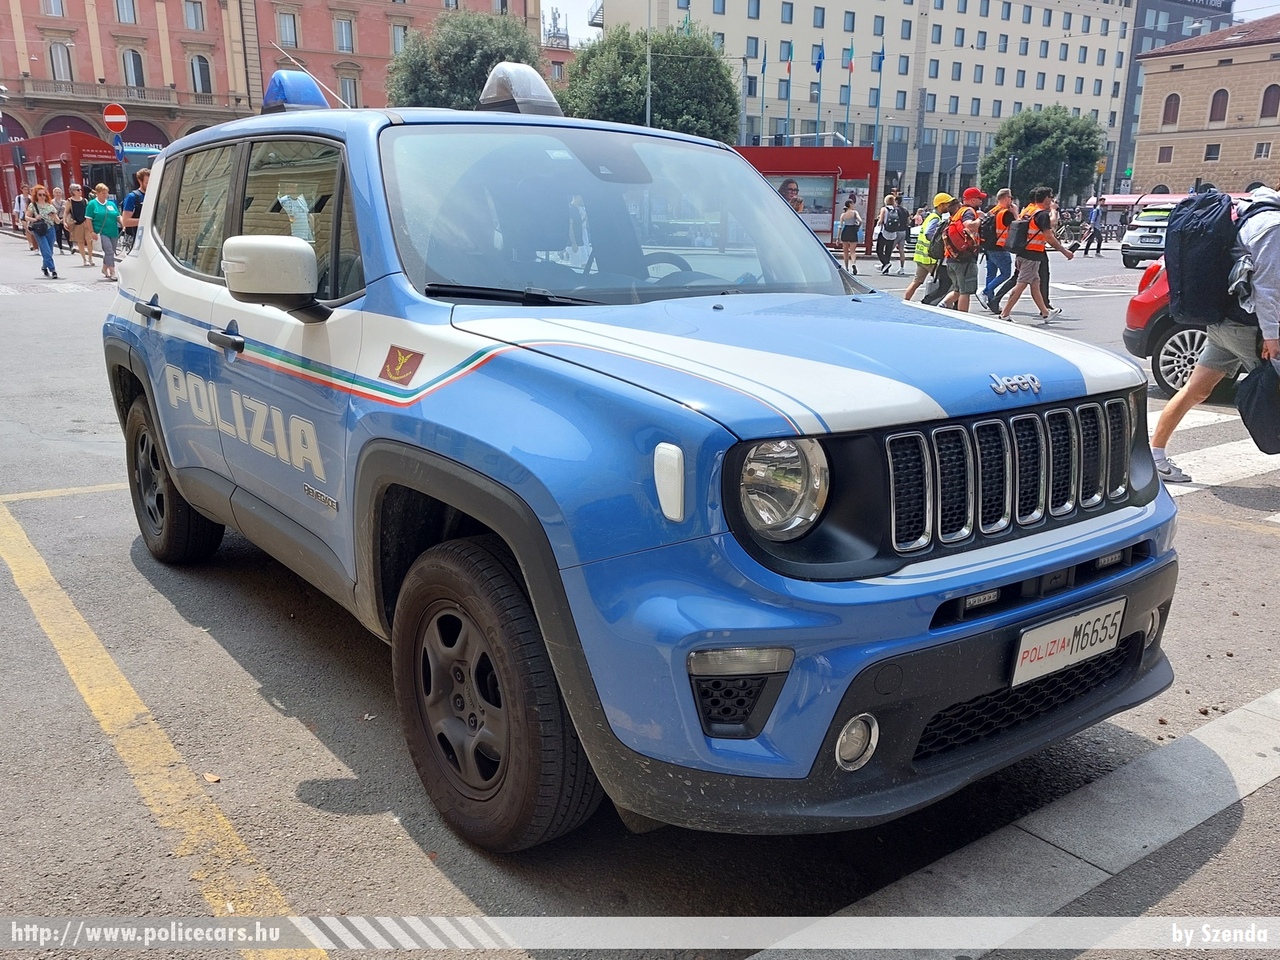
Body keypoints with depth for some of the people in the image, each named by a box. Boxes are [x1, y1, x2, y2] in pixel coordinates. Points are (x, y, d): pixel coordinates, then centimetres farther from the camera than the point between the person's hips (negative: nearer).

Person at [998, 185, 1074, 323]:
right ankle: (1005, 314, -6)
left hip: (1022, 251, 9)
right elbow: (1049, 238, -16)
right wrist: (1065, 252, -8)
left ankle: (1045, 313, 26)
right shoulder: (1043, 214, -13)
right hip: (1033, 255, -9)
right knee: (1021, 284, -6)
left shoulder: (1026, 210, 10)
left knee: (1035, 283, 15)